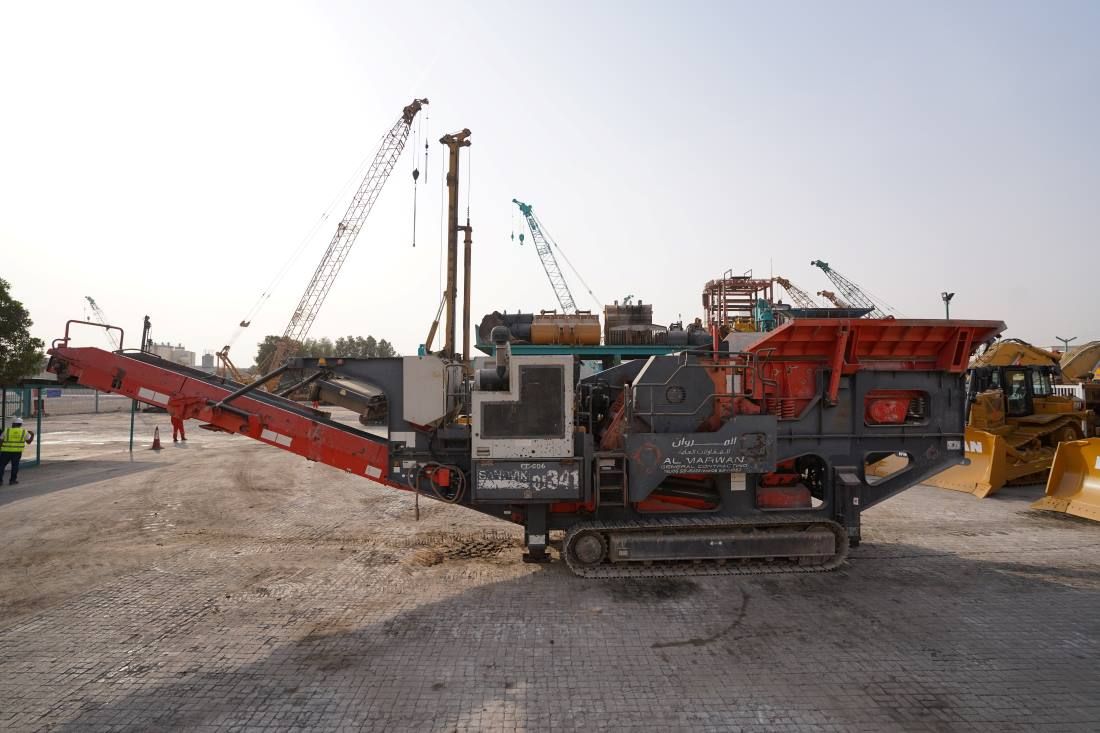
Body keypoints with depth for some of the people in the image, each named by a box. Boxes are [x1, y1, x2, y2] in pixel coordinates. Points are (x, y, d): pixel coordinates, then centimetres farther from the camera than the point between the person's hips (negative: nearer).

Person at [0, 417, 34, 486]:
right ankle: (12, 480, 10)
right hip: (17, 452, 1)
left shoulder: (7, 431, 3)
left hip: (5, 451, 0)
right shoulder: (24, 432, 5)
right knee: (15, 465, 10)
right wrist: (32, 435, 26)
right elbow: (29, 442, 12)